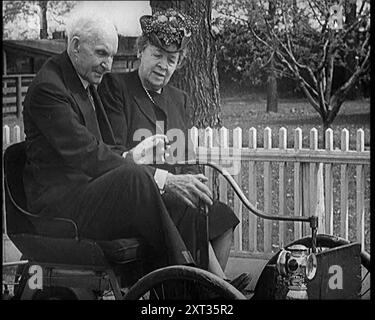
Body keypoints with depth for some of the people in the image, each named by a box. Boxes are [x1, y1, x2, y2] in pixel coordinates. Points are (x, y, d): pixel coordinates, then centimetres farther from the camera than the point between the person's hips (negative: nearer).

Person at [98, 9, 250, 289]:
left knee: (222, 215, -22)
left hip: (172, 193, 6)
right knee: (192, 217, -31)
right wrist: (168, 179, -21)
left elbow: (188, 162, 19)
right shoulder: (115, 87, 1)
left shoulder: (179, 99, 22)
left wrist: (190, 182, -7)